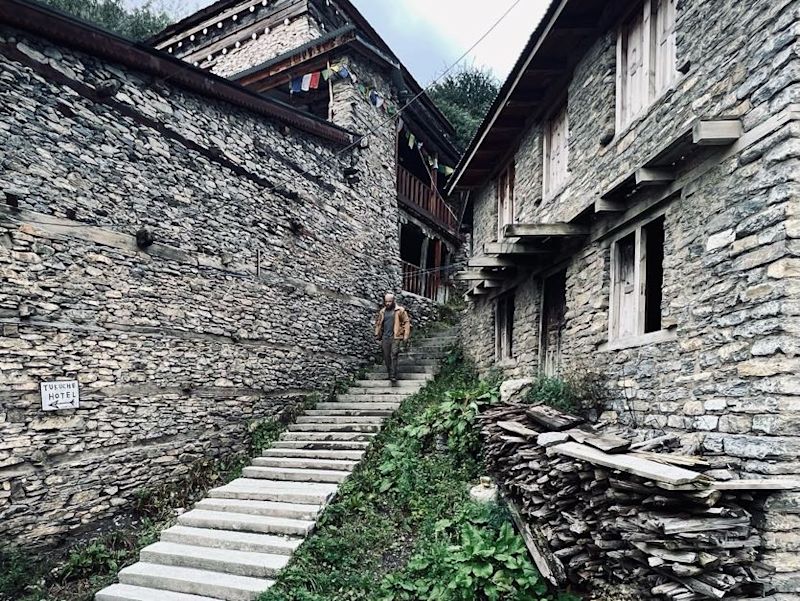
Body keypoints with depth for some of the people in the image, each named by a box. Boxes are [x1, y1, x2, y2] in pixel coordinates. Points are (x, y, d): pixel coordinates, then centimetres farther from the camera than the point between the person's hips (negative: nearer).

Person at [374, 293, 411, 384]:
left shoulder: (400, 310, -2)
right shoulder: (382, 311, 12)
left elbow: (407, 322, -4)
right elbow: (378, 323, 23)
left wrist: (406, 337, -8)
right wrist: (377, 335, 16)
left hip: (395, 337, -5)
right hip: (385, 337, 5)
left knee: (394, 357, -13)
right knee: (386, 357, 7)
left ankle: (394, 377, -12)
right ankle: (390, 373, 23)